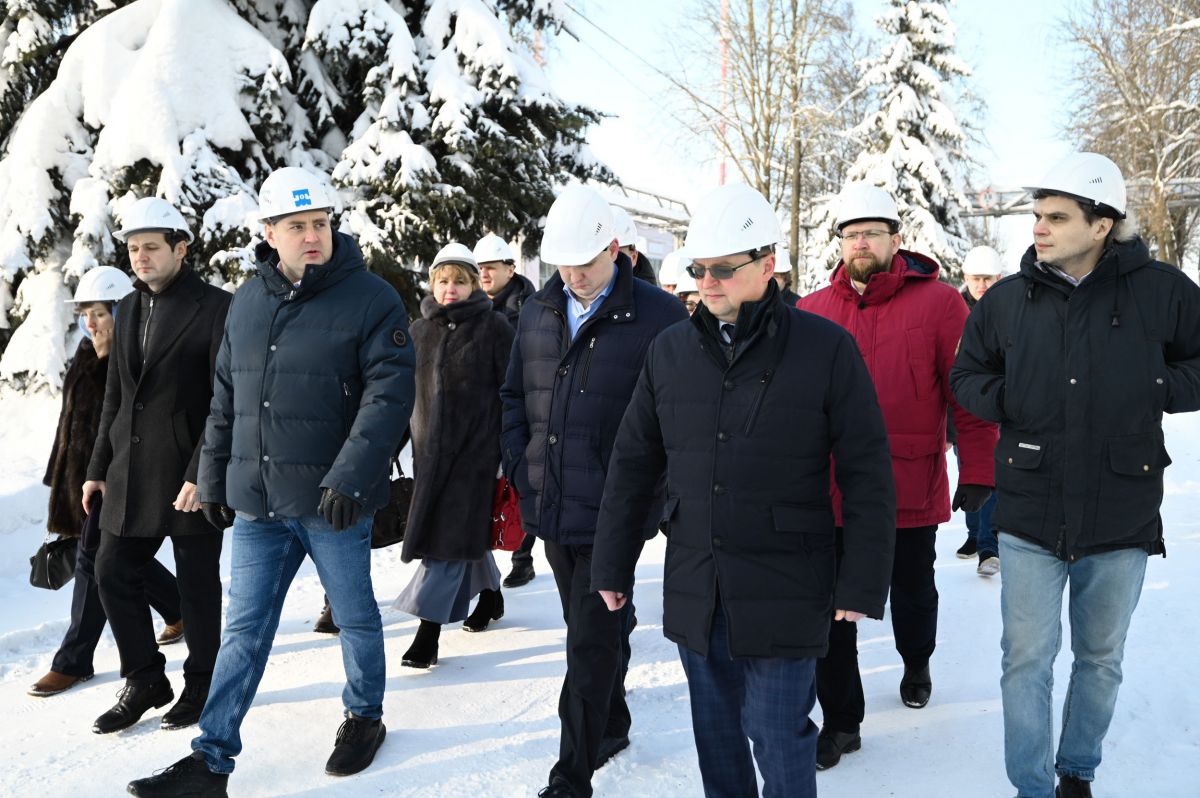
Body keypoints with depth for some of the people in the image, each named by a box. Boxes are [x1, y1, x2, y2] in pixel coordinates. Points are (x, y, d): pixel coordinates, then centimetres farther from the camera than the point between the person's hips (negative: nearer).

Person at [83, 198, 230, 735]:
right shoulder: (128, 309, 13)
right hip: (130, 474, 7)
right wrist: (98, 467, 15)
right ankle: (145, 682, 25)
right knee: (114, 574, 9)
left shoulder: (216, 308, -9)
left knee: (197, 584, 5)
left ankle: (201, 685, 23)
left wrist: (201, 473, -19)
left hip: (190, 475, -7)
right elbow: (115, 397, 17)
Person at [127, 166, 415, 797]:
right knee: (244, 630, 9)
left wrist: (349, 478, -23)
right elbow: (226, 400, 16)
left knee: (354, 615, 13)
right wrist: (213, 480, 16)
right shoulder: (248, 302, 10)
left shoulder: (371, 299, -8)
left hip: (333, 502, -4)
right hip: (257, 504, 5)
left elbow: (389, 392, -16)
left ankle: (364, 717, 35)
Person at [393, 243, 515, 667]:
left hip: (475, 445, -5)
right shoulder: (419, 330, 11)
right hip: (429, 448, 5)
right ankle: (490, 593, 38)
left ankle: (428, 632, -8)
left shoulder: (493, 326, -4)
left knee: (450, 538, -9)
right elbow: (404, 393, 17)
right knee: (468, 530, 16)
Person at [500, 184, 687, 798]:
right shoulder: (538, 313, 9)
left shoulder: (658, 315, -9)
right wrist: (518, 462, 7)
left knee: (591, 643, -4)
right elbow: (515, 395, 19)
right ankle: (611, 727, 40)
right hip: (551, 506, 6)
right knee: (590, 629, 21)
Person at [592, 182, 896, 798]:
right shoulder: (669, 351, 5)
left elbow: (867, 475, -7)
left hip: (785, 596, -4)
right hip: (693, 595, 4)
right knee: (717, 736, 17)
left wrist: (862, 585, -9)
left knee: (779, 739, 4)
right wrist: (612, 566, 10)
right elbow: (633, 465, 10)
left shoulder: (826, 348, -7)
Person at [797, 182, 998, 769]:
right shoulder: (812, 311, 2)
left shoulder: (938, 303, -5)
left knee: (913, 593, 20)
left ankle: (917, 663, 51)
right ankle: (841, 720, 21)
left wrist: (977, 471, -7)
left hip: (911, 493, -1)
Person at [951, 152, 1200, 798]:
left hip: (1122, 518, 0)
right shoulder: (1006, 299, -1)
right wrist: (1008, 401, -6)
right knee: (1026, 659, 4)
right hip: (1029, 516, 0)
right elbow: (967, 375, 11)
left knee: (1101, 659, 17)